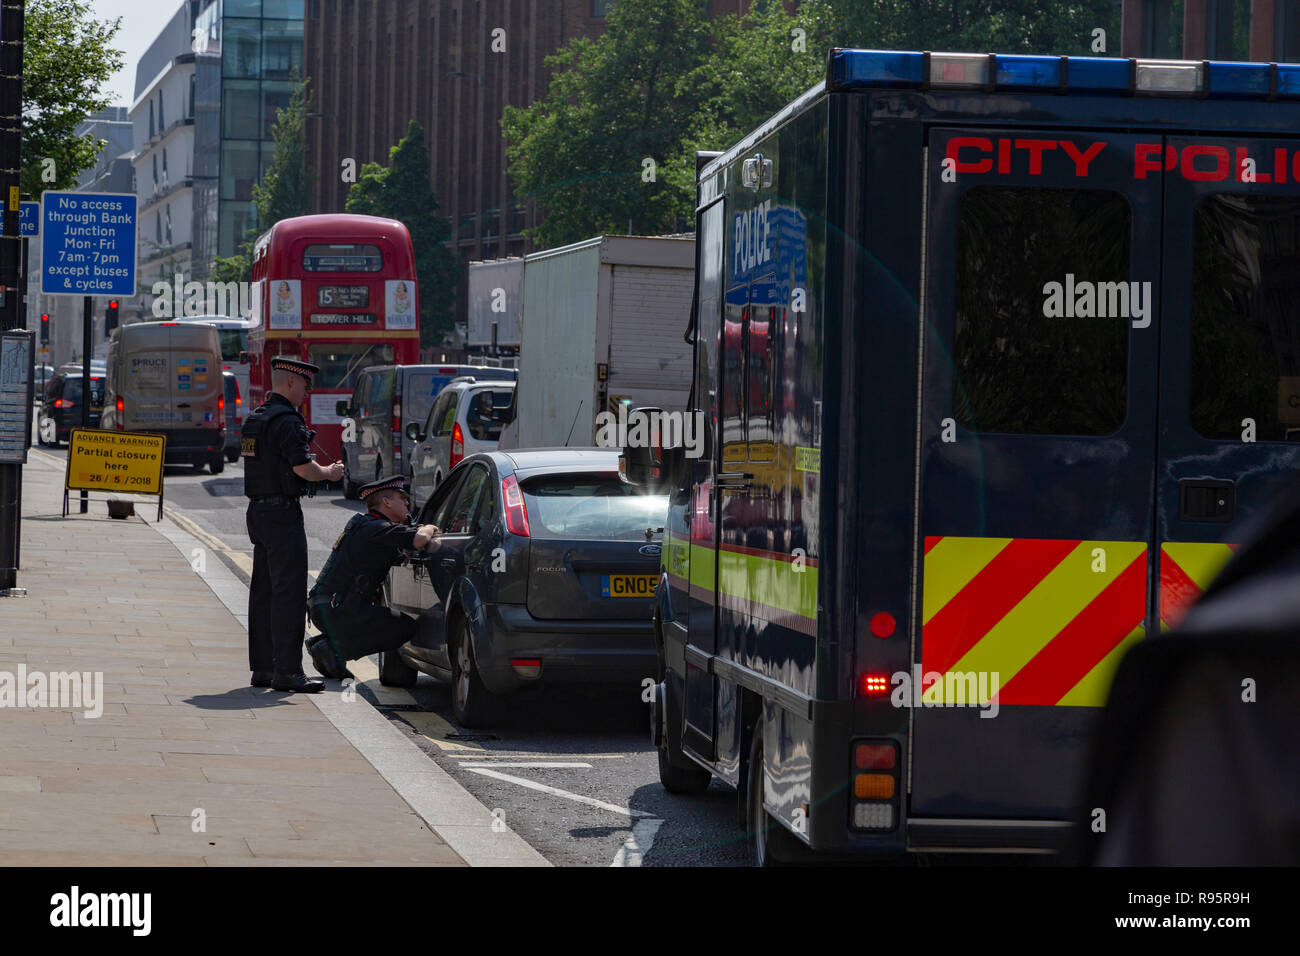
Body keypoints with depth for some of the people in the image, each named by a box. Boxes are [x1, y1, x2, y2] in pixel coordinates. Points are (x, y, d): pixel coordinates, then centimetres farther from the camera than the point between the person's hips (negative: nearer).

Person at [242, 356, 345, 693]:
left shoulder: (254, 419, 15)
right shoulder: (287, 421, -15)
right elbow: (303, 468, -22)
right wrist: (329, 472, -3)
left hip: (258, 510, 10)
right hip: (282, 513, -10)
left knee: (263, 590, 12)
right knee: (288, 592, -8)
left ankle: (261, 668, 15)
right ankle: (287, 671, -10)